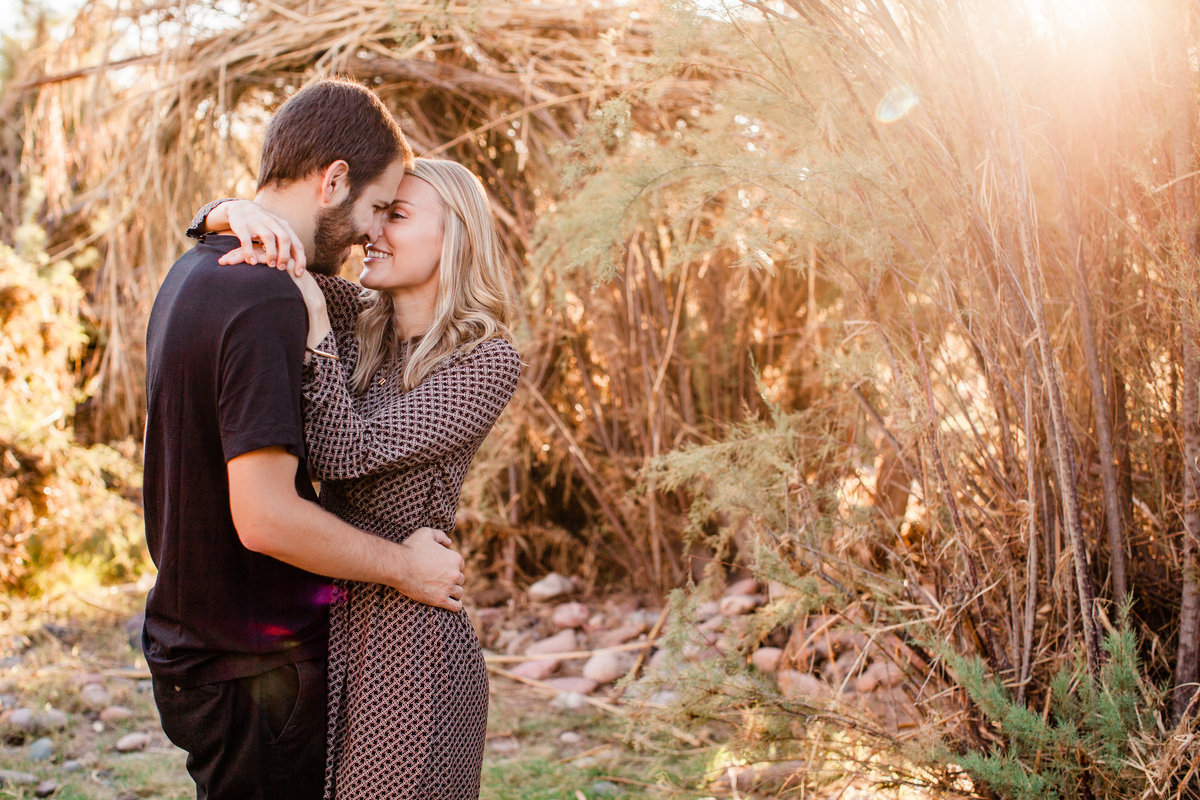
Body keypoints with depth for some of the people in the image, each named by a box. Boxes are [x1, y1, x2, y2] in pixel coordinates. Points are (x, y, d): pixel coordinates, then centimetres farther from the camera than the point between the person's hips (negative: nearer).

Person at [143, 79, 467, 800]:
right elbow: (265, 517, -28)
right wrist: (403, 565, -16)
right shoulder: (267, 304, -24)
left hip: (190, 647, 9)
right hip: (257, 668, -9)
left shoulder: (193, 274, 7)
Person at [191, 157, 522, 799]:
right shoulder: (357, 317, 5)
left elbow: (346, 454, -19)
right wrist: (236, 213, -14)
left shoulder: (487, 359, -12)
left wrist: (314, 324, -19)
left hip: (407, 644, -6)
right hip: (321, 623, 6)